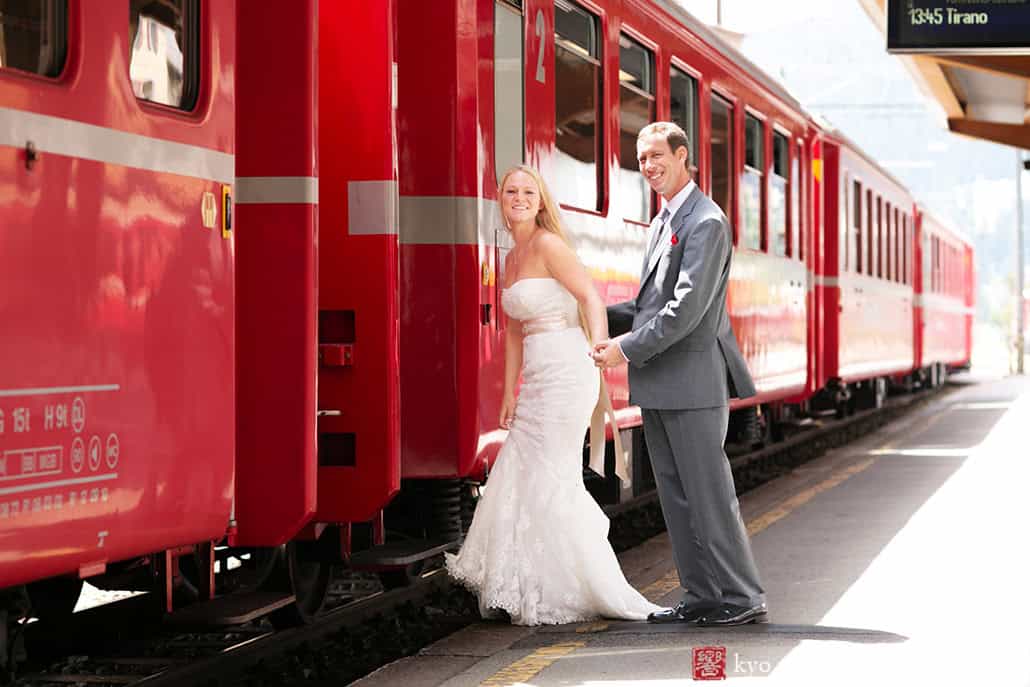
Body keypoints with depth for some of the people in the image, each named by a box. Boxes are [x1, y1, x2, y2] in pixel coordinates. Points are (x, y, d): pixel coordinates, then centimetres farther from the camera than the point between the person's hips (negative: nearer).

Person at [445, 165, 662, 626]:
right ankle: (531, 591, 22)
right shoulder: (512, 259, 17)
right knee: (518, 480, 12)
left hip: (565, 375, -9)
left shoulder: (548, 245, -9)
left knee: (551, 483, -5)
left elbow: (592, 299, -18)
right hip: (538, 381, 9)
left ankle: (566, 596, 5)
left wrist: (600, 354, -34)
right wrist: (509, 394, 16)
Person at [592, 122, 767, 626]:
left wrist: (629, 348, -17)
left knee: (708, 492, -5)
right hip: (658, 386, 9)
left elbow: (688, 307, -20)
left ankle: (742, 598, 2)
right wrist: (604, 319, 11)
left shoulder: (706, 222, -12)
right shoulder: (662, 223, 18)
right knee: (676, 495, 11)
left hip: (692, 381, -9)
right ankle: (701, 595, 17)